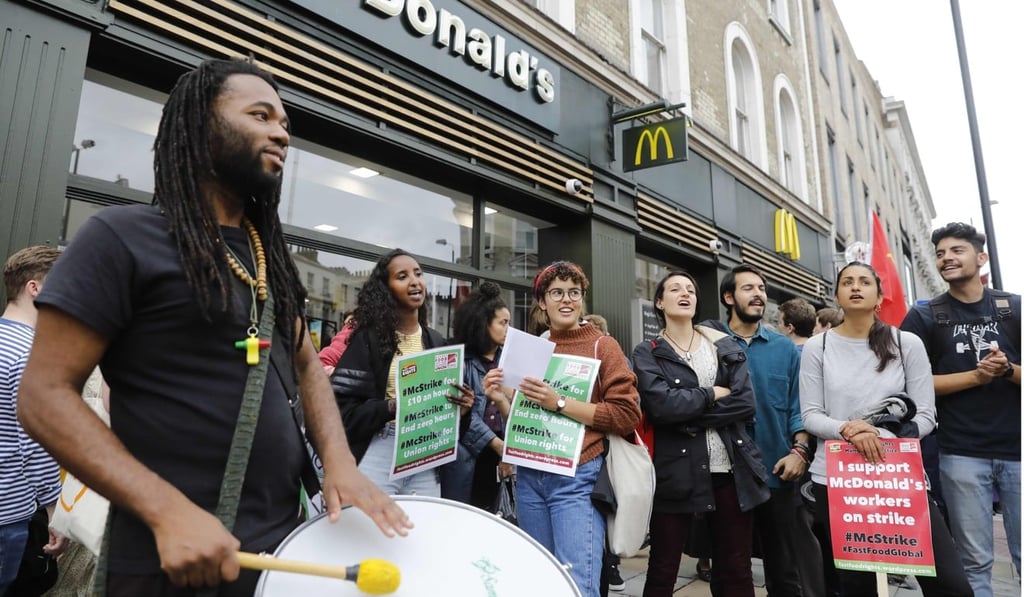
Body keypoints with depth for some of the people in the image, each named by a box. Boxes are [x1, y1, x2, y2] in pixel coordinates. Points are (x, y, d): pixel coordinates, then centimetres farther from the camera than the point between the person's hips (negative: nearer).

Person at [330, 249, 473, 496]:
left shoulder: (436, 341, 10)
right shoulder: (369, 338, -5)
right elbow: (341, 405, -11)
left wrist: (460, 407, -3)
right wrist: (391, 407, -22)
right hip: (377, 455, -4)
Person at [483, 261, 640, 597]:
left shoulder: (602, 346, -3)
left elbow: (627, 415, -12)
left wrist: (559, 404, -18)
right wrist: (501, 398, -3)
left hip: (577, 479, -5)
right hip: (529, 477, 5)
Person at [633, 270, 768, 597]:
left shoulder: (726, 345, 8)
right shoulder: (647, 353, 0)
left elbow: (745, 403, -4)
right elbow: (661, 405, -17)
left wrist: (689, 416, -12)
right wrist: (712, 394, -6)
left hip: (732, 471, 3)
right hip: (676, 472, -2)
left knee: (736, 570, 13)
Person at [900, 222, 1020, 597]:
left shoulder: (1015, 308, 7)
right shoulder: (923, 317, 3)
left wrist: (1008, 370, -15)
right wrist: (976, 375, -14)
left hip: (1016, 449, 2)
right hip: (961, 453, -1)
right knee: (975, 561, 4)